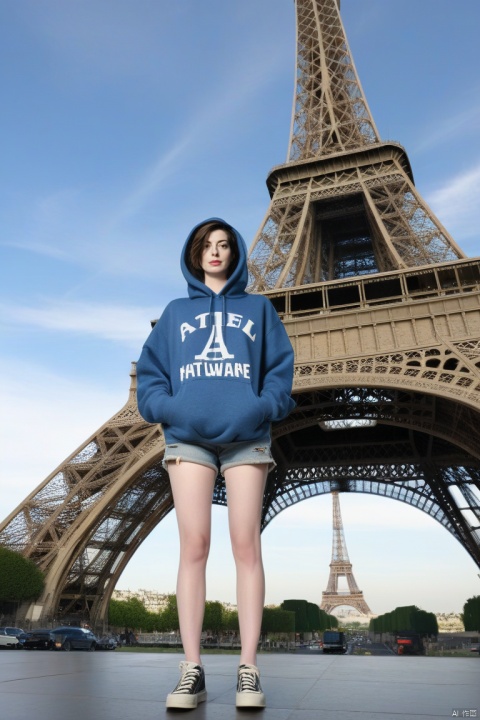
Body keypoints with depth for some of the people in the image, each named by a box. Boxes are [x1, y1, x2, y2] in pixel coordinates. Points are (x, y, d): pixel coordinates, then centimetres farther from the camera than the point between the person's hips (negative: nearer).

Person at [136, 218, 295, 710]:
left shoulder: (257, 309, 16)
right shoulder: (176, 312, 18)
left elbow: (281, 367, 6)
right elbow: (150, 371, 10)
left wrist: (262, 408, -11)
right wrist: (168, 408, -9)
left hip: (246, 436, 0)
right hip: (188, 436, 1)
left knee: (246, 546, -1)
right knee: (193, 546, -2)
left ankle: (248, 668, 6)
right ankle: (191, 668, 6)